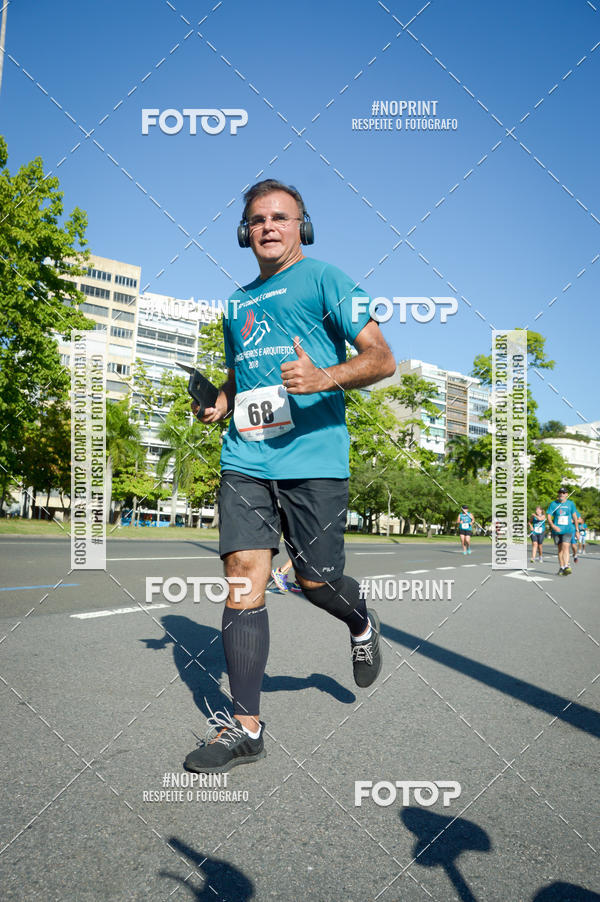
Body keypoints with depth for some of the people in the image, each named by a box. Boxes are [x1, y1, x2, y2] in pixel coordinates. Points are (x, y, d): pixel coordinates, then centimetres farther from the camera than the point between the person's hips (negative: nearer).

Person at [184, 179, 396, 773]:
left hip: (313, 457, -4)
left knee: (315, 580, 1)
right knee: (243, 579, -5)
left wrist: (325, 377, -22)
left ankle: (362, 624, 38)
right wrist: (219, 404, 12)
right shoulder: (237, 302, 21)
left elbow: (382, 359, -3)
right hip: (245, 458, 5)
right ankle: (245, 726, 4)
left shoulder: (324, 279, 3)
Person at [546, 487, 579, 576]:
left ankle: (566, 567, -23)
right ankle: (561, 568, 16)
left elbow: (574, 517, 13)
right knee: (560, 549, 7)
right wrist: (553, 526, -18)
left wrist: (577, 530, 13)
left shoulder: (570, 504, 7)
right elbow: (548, 516, -1)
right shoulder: (553, 504, 4)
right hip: (557, 530, 1)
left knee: (565, 547, -17)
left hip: (568, 529, -1)